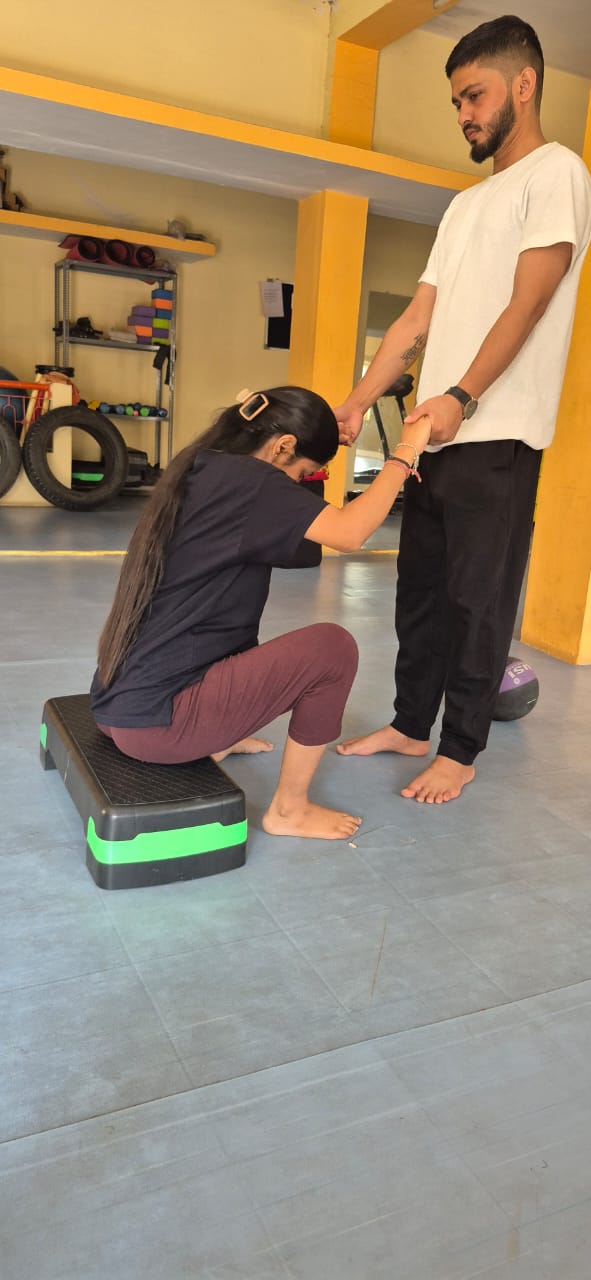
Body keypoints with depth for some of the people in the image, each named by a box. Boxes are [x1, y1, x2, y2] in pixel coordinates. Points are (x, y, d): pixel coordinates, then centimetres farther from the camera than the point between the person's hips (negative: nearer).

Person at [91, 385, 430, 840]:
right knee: (332, 647, -9)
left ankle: (213, 740, 25)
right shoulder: (243, 477, -15)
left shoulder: (202, 467, 11)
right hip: (155, 718, -10)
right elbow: (349, 533, -24)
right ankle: (290, 810, 6)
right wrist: (406, 453, -11)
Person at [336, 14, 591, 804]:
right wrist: (357, 404, 6)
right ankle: (410, 725, 23)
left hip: (497, 438, -8)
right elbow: (417, 319, 16)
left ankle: (460, 750, 10)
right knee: (421, 589, 11)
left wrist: (461, 397, -20)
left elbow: (527, 304, -11)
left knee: (478, 600, -2)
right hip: (437, 435, 8)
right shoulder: (465, 204, 23)